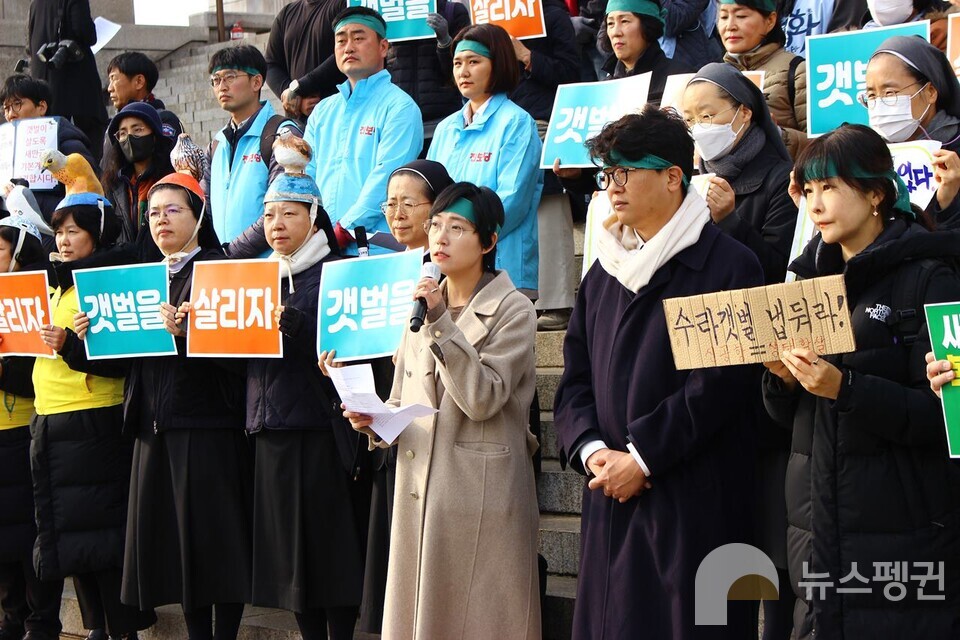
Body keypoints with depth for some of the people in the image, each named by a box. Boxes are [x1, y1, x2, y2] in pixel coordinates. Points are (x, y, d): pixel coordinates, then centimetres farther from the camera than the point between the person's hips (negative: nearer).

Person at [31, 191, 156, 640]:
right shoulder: (56, 286, 18)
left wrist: (71, 345, -26)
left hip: (94, 422, -8)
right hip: (48, 423, 8)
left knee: (100, 530, -7)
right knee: (66, 533, 9)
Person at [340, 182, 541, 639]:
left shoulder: (512, 311, -4)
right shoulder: (423, 305, 15)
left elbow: (481, 398, -16)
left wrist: (441, 325, -18)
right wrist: (373, 421, -2)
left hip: (481, 495, -6)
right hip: (418, 493, 6)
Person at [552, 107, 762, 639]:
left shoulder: (728, 266, -5)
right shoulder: (604, 274, 17)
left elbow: (717, 385, -13)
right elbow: (574, 379, 13)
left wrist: (641, 457, -14)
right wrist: (591, 449, -5)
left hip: (694, 507, -6)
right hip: (610, 498, 6)